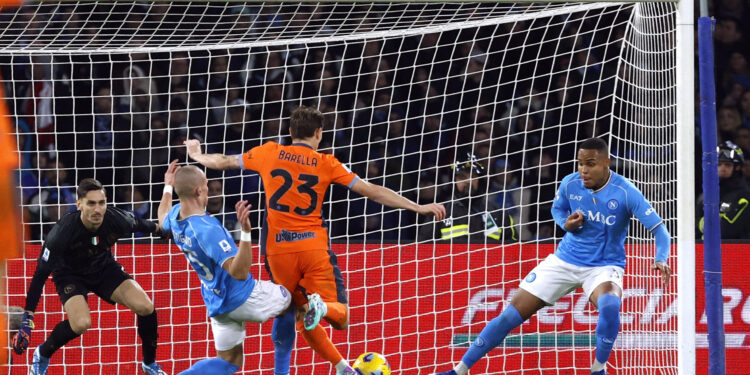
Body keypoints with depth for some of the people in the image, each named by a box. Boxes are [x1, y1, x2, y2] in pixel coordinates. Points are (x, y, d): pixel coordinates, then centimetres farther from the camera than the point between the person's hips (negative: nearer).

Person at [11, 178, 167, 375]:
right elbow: (40, 275, -28)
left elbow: (139, 224, -1)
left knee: (145, 307, -15)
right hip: (70, 274, -3)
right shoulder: (62, 232, -35)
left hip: (104, 268, 3)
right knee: (81, 323, -28)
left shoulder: (116, 220, -28)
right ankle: (42, 355, 2)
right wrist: (27, 319, -29)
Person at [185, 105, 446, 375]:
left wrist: (197, 156, 42)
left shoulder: (269, 154, 6)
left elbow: (223, 162, 21)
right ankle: (322, 306, -30)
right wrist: (419, 208, 3)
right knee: (340, 316, 4)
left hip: (278, 251, 2)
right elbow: (373, 191, 0)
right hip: (313, 247, -2)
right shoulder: (326, 163, 2)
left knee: (301, 318, 14)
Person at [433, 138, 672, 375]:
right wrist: (566, 223, -10)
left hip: (604, 266, -3)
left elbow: (660, 230, -21)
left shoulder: (626, 193, -20)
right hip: (565, 261, 3)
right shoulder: (570, 184, -8)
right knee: (511, 315, -3)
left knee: (609, 305, -39)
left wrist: (660, 260, -41)